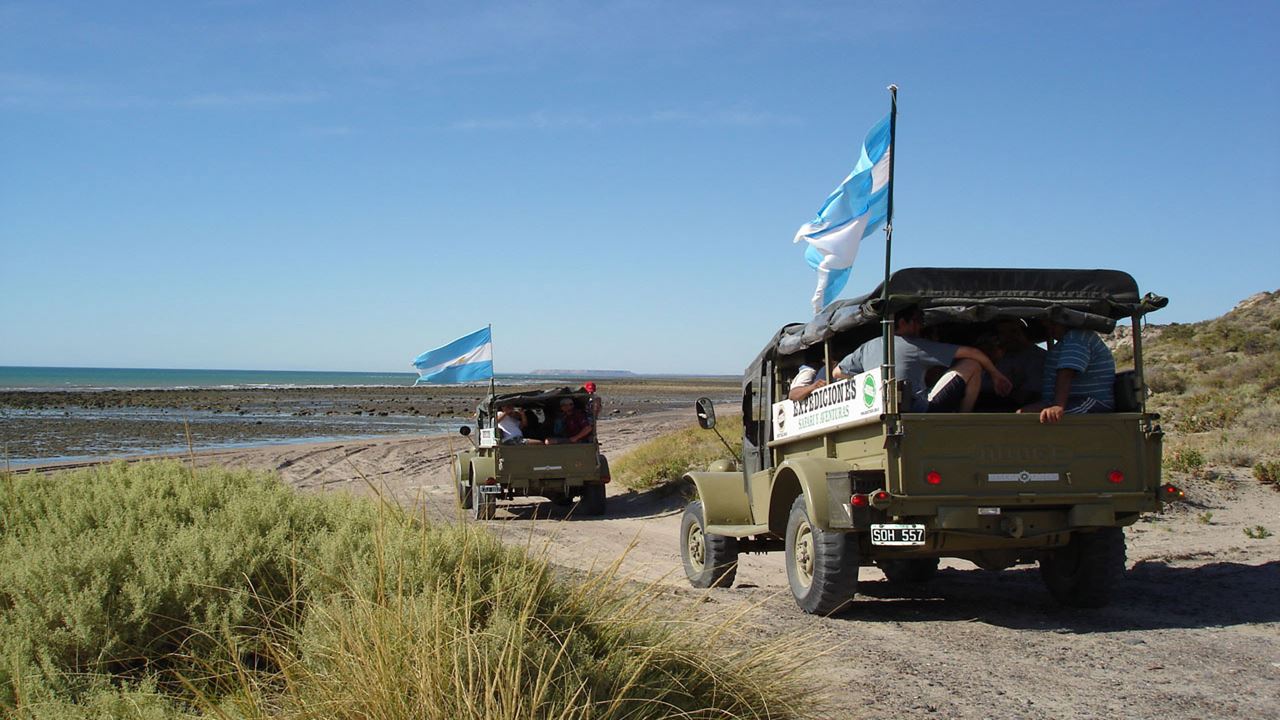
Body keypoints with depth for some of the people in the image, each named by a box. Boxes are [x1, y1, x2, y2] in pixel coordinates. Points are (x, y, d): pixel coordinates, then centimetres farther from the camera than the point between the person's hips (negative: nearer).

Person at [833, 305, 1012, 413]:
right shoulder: (915, 346, 1)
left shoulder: (867, 348, 15)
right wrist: (996, 375, 19)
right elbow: (972, 353, 4)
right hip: (920, 412, -7)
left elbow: (837, 373, 28)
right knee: (972, 365, 2)